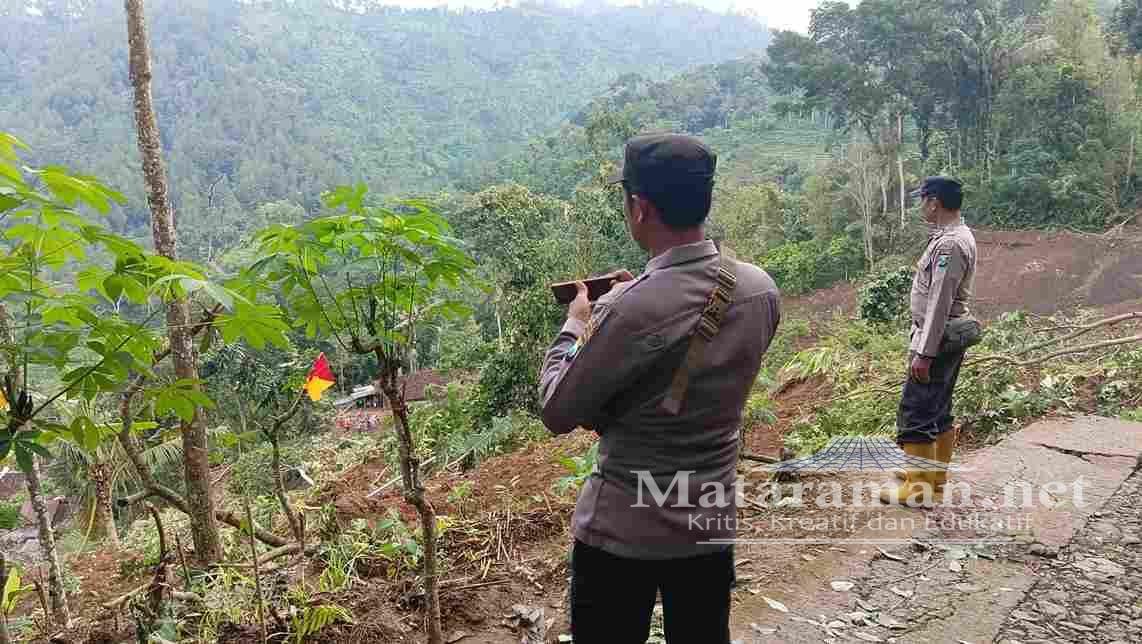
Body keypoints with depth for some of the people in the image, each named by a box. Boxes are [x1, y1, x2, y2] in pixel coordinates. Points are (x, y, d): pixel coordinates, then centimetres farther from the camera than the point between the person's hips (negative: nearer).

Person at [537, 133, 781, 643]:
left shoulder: (629, 311, -27)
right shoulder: (761, 289, -7)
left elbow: (557, 415, -15)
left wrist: (575, 326, -1)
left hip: (621, 533, -5)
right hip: (713, 524, 6)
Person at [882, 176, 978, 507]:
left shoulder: (949, 243, -21)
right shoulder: (960, 236, 11)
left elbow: (939, 303, -24)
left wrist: (924, 353, -23)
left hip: (937, 339, -10)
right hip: (949, 337, 10)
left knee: (916, 413, -4)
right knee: (939, 411, 18)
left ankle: (918, 489, 2)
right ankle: (934, 474, 30)